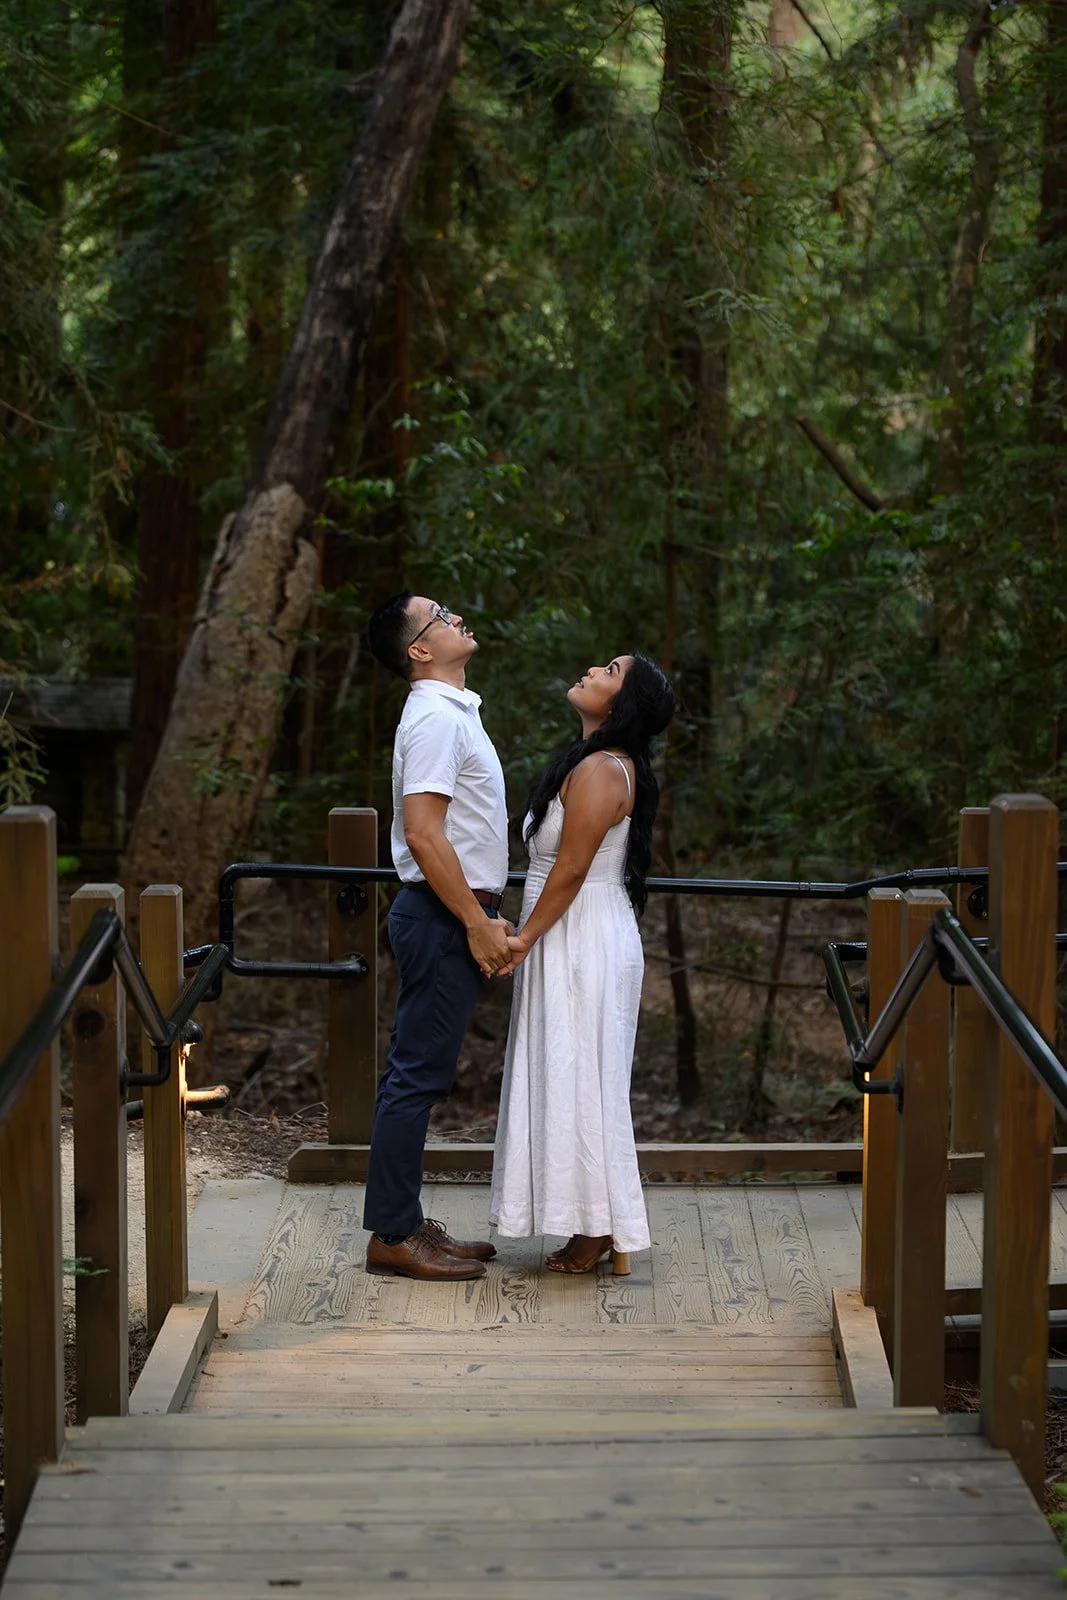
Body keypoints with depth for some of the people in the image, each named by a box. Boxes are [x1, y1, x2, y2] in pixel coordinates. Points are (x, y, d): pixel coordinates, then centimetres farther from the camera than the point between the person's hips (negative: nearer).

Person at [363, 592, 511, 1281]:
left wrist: (486, 915, 17)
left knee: (417, 1075, 13)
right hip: (442, 916, -10)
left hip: (457, 914, 10)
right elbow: (423, 835, -23)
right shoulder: (437, 718, -15)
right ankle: (392, 1236, -1)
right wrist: (477, 924, -20)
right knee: (418, 1076, -6)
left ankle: (405, 1222, 20)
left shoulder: (453, 710, 17)